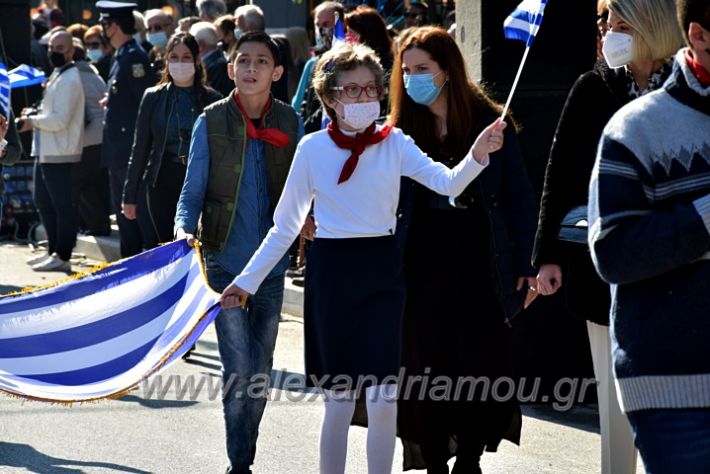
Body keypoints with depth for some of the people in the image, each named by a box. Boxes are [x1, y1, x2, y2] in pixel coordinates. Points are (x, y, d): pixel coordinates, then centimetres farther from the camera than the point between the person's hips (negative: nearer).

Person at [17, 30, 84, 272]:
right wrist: (34, 118, 9)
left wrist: (32, 121, -10)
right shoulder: (57, 75, 16)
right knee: (43, 200, 17)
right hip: (47, 151, 11)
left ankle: (63, 257, -2)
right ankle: (53, 251, 26)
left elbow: (60, 119, -21)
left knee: (62, 204, -5)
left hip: (60, 153, -11)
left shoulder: (69, 80, -15)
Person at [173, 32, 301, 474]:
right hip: (226, 261, -2)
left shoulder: (290, 122, 1)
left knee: (260, 369, 10)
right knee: (238, 367, -9)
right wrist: (185, 229, -20)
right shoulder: (211, 122, -4)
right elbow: (193, 192, -2)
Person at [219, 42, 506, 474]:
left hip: (381, 269, 0)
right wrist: (247, 281, 5)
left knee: (383, 399, -6)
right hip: (331, 272, 0)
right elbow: (286, 227, 6)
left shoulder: (394, 143, 0)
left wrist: (478, 155, -34)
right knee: (340, 398, 6)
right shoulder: (313, 148, -1)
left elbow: (449, 183, -14)